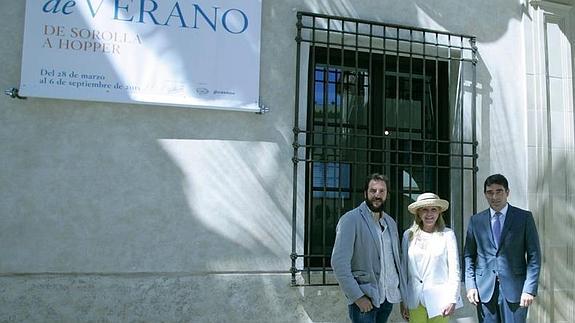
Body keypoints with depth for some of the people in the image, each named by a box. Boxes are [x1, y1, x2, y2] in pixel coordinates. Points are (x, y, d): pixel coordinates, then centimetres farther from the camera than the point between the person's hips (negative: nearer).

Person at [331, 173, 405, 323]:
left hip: (389, 295, 6)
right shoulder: (351, 220, -12)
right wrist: (358, 297, -19)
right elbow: (339, 263, -17)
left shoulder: (391, 222, 10)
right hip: (364, 296, -6)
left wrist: (402, 290, 7)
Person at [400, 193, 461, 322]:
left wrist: (452, 299, -9)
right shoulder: (408, 235, 2)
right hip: (415, 301, 2)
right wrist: (403, 302, 7)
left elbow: (454, 270, -3)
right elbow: (404, 269, 7)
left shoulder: (447, 234, -5)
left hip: (439, 300, -2)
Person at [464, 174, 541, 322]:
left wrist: (530, 289, -8)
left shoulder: (524, 217, 2)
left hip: (514, 288, -1)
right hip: (484, 289, 2)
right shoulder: (476, 220, 7)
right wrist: (470, 285, -1)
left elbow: (534, 255, 0)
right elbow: (469, 255, 9)